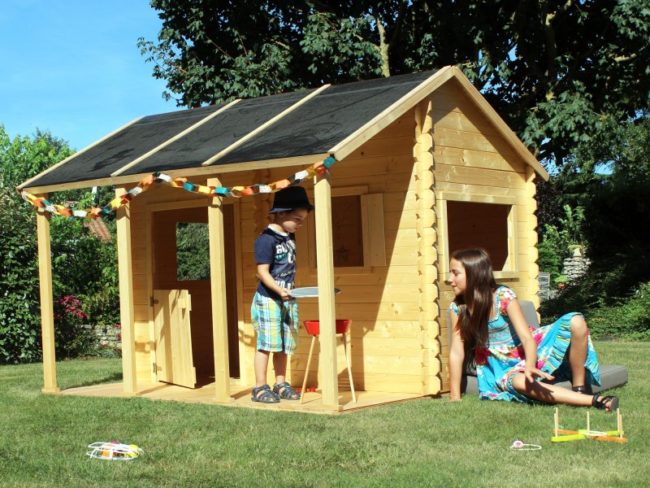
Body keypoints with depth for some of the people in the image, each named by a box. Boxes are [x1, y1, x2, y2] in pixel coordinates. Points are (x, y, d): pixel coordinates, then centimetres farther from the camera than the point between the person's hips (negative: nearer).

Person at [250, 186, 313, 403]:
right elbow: (263, 272, -19)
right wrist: (279, 290, -31)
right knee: (266, 344, -4)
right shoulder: (266, 239, -15)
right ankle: (260, 388, 3)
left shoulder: (289, 238, 10)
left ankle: (281, 385, 20)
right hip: (268, 300, -8)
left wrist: (289, 291, 15)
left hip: (286, 300, 8)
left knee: (283, 346, 11)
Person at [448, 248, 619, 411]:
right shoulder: (457, 308, -9)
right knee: (519, 382, -38)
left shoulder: (503, 296, -17)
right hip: (505, 367, 0)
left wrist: (530, 366, -43)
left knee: (576, 322, -24)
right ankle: (592, 401, -37)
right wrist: (455, 398, -12)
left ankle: (580, 388, -14)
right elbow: (456, 352, -10)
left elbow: (527, 338, -23)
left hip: (532, 350, 0)